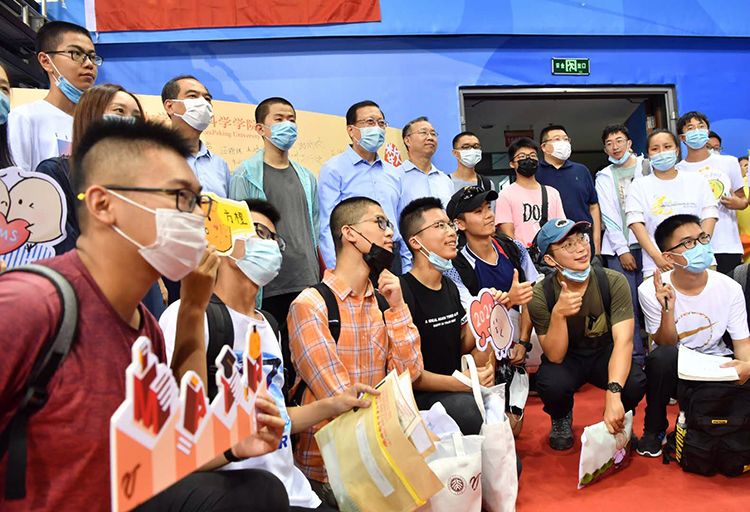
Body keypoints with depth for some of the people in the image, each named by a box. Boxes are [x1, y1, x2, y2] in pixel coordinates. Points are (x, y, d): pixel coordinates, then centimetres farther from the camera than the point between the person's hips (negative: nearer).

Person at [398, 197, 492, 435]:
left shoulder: (450, 287, 13)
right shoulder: (403, 292, -16)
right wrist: (461, 383, -22)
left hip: (453, 391, 8)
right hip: (418, 397, -8)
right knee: (467, 406, -33)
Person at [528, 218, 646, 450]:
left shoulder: (614, 282, -19)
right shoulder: (541, 295, -20)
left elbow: (623, 340, -27)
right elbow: (555, 356, -21)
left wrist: (613, 394, -42)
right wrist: (558, 314, -40)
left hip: (605, 353, 1)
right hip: (567, 359, -1)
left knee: (636, 383, -30)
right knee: (551, 385, -33)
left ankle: (619, 420, 8)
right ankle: (561, 418, 7)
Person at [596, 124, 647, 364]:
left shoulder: (648, 166, 11)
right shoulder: (604, 177, 12)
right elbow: (609, 217, 5)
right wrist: (622, 250, -3)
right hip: (619, 247, 0)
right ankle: (636, 357, 5)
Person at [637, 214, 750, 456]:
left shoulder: (730, 288, -12)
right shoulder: (651, 291, -17)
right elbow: (665, 345, -13)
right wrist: (667, 309, -33)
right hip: (673, 369, -2)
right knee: (662, 356, -35)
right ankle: (654, 430, -10)